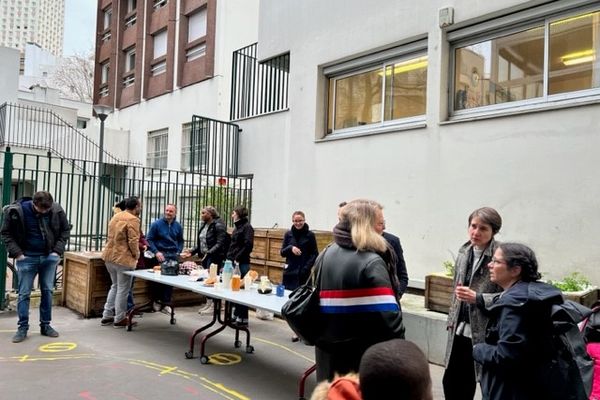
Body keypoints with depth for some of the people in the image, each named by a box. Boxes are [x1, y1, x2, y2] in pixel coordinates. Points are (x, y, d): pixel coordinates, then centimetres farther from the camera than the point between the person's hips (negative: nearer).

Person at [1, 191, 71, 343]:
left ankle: (45, 325, 19)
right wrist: (17, 253, -11)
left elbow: (65, 230, 4)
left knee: (47, 291, 8)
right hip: (27, 258, -2)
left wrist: (58, 250, -5)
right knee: (24, 293, 3)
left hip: (49, 257, 2)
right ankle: (22, 327, 13)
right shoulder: (16, 211, -13)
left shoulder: (57, 210, -9)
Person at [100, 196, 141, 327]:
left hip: (109, 256, 9)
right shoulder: (133, 219, -15)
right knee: (123, 289, 3)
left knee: (115, 286, 21)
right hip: (123, 258, -9)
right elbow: (133, 241, -20)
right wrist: (136, 254, -5)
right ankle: (119, 319, 12)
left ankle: (107, 316, 24)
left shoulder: (116, 216, 12)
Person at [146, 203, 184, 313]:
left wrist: (178, 252, 4)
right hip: (161, 254, -3)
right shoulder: (156, 224, -2)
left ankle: (166, 304, 11)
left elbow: (180, 241, 18)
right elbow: (149, 239, -2)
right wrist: (156, 252, -12)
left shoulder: (178, 226, 8)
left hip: (173, 255, 3)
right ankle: (157, 301, 18)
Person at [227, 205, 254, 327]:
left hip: (242, 264, -9)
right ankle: (236, 315, 21)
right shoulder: (237, 227, 17)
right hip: (233, 263, 9)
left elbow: (248, 246, -18)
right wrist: (229, 258, 12)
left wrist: (237, 258, -16)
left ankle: (243, 319, 4)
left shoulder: (247, 227, -9)